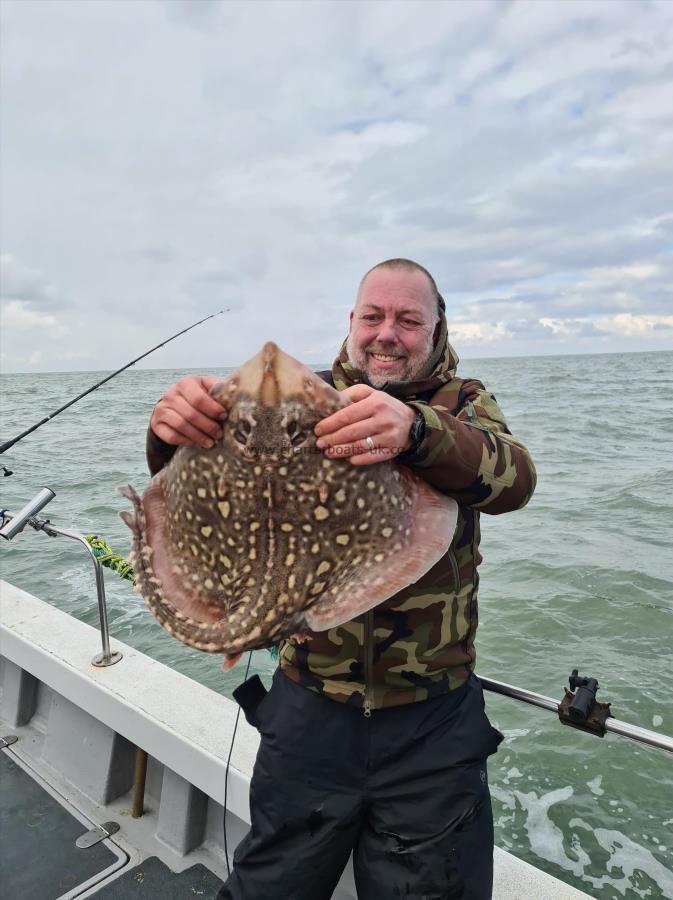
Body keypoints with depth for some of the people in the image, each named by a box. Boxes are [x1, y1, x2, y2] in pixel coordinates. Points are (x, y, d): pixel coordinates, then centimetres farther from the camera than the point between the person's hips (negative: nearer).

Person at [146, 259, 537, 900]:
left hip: (432, 724, 0)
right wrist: (175, 432, -31)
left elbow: (514, 480, -21)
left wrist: (416, 429, -42)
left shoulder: (462, 404, 0)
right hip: (309, 707, 1)